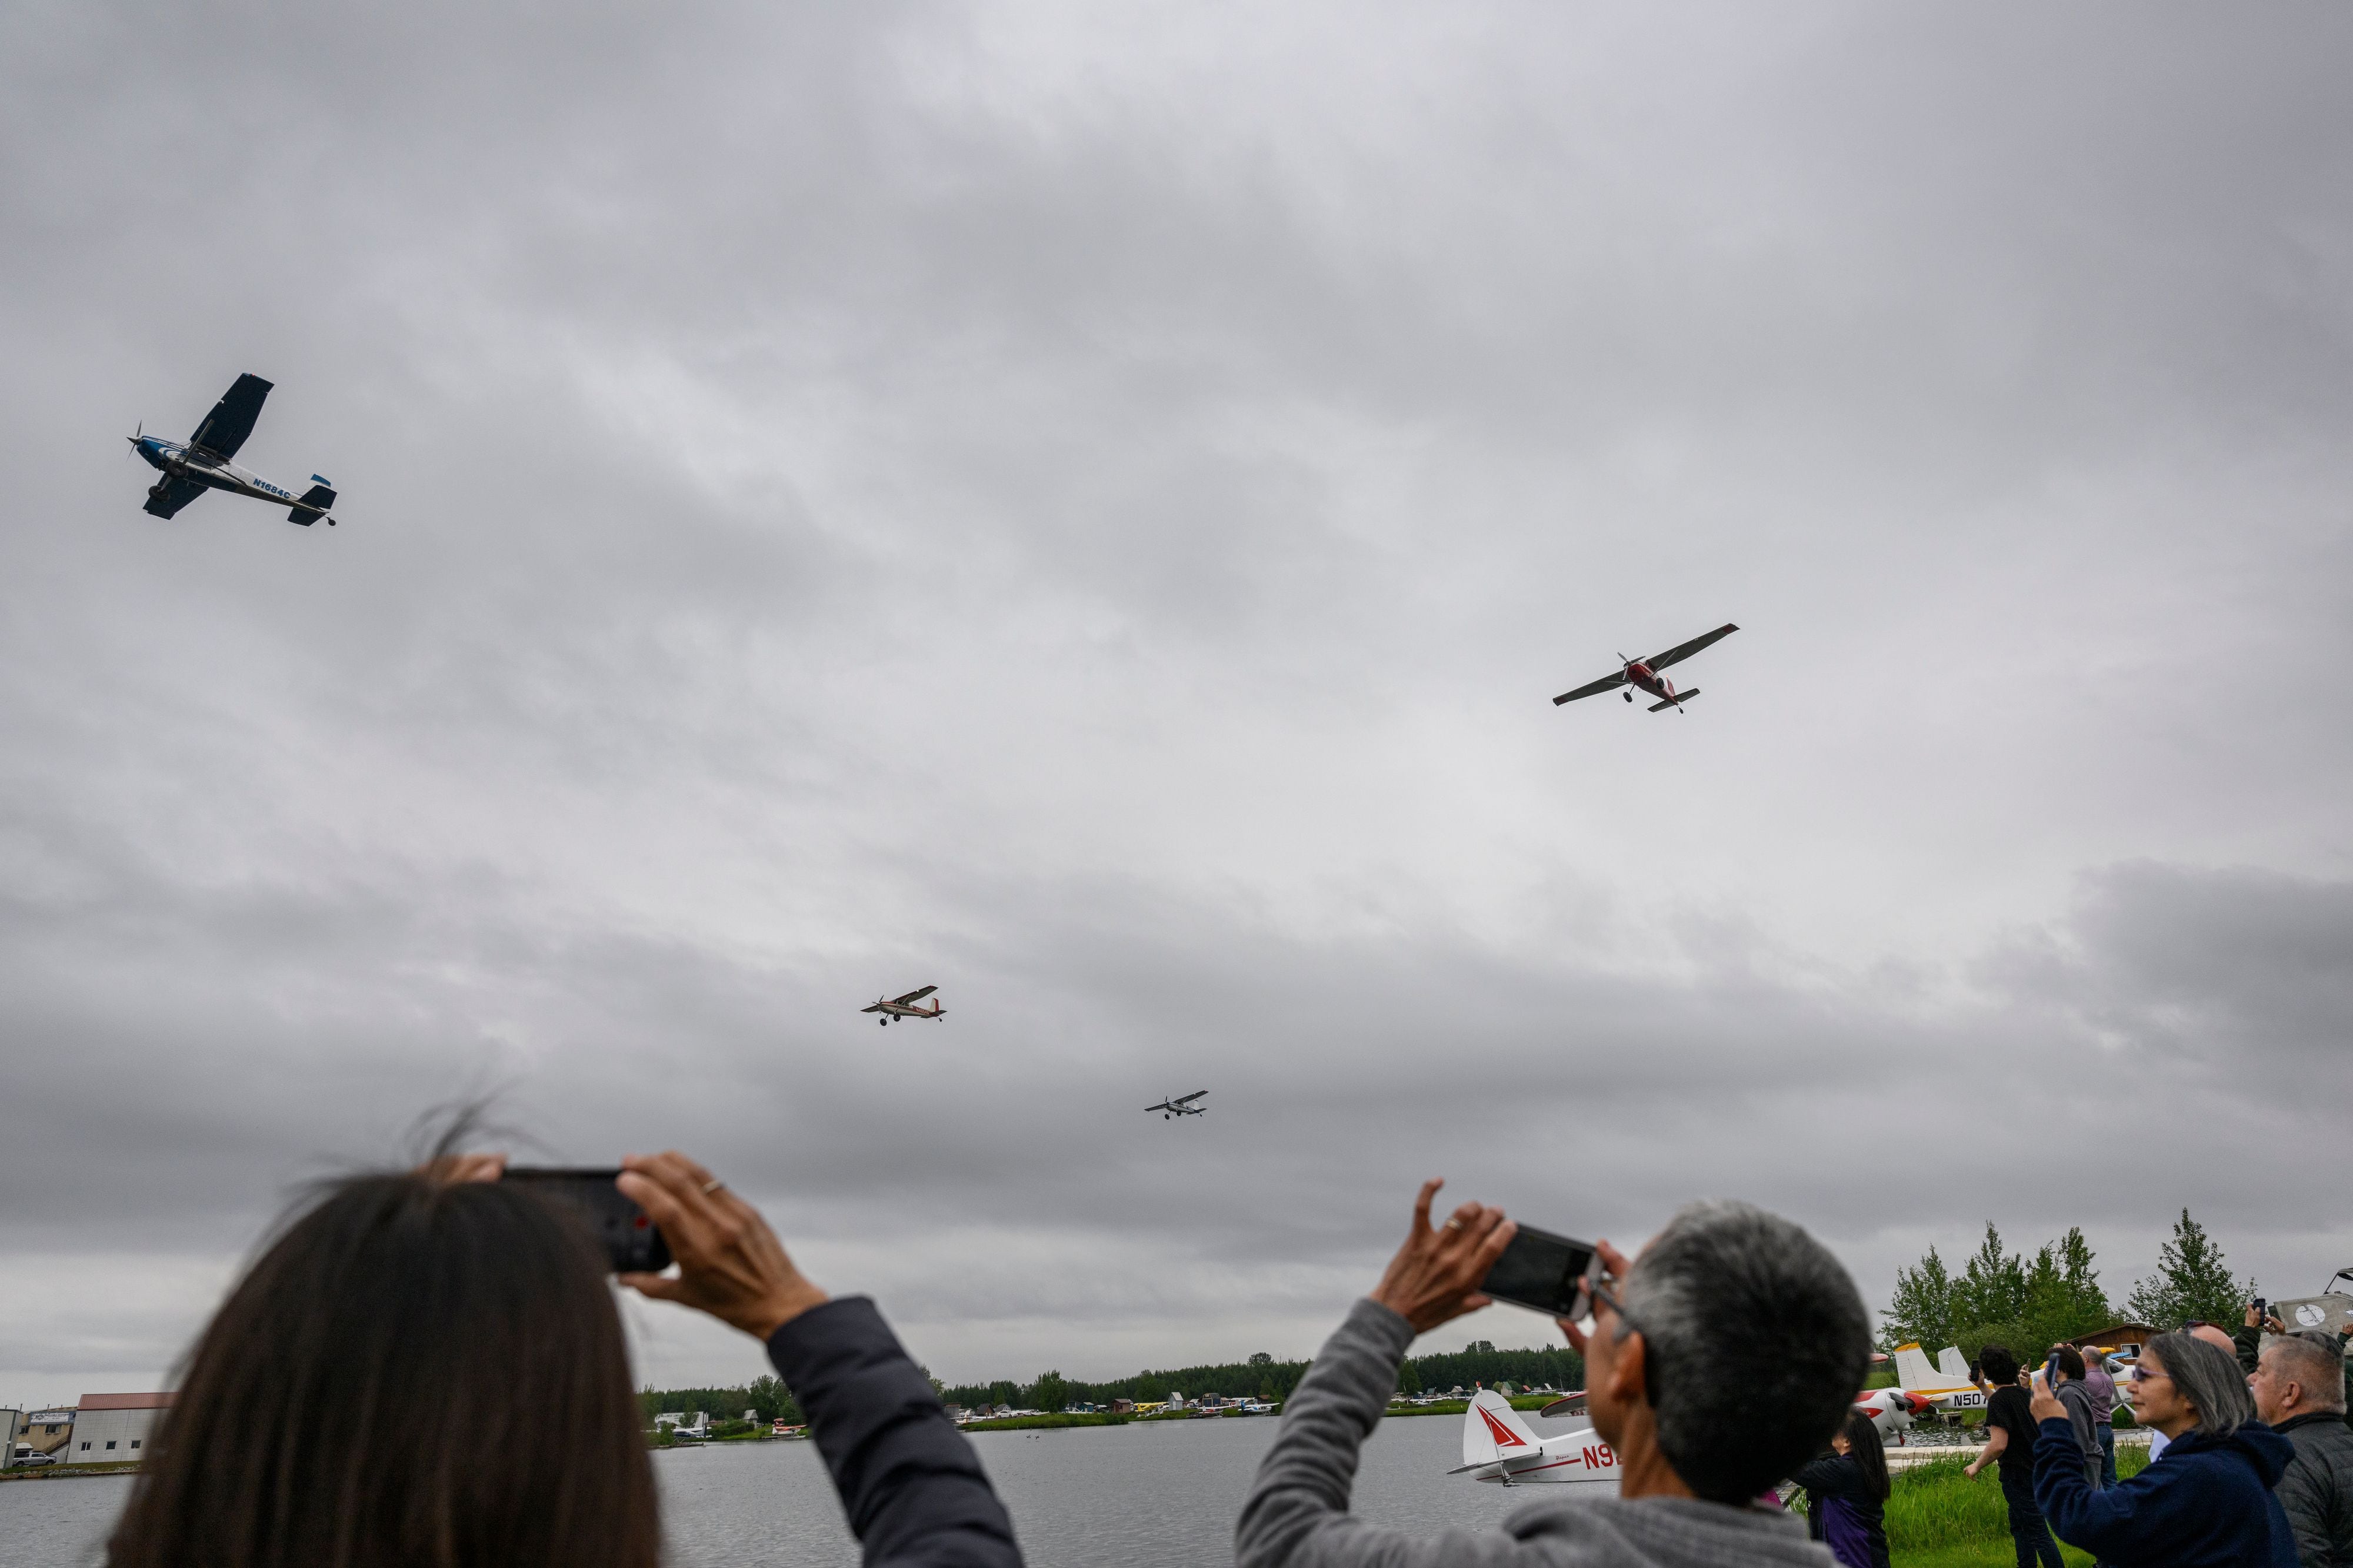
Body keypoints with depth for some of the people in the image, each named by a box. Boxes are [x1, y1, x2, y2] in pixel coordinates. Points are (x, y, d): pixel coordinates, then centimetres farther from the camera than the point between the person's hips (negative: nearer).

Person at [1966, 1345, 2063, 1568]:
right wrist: (1983, 1387, 30)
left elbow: (1998, 1445, -25)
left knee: (2038, 1533, -5)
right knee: (2019, 1525, 20)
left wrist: (1976, 1465, -13)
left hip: (2017, 1475, -9)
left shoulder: (1999, 1399, -19)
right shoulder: (2023, 1393, 6)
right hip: (2034, 1470, 9)